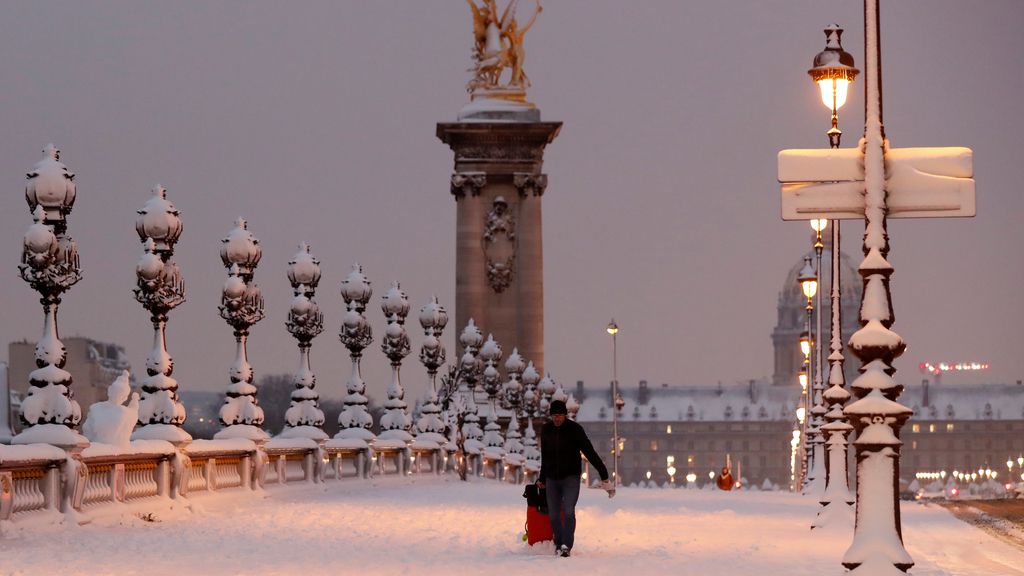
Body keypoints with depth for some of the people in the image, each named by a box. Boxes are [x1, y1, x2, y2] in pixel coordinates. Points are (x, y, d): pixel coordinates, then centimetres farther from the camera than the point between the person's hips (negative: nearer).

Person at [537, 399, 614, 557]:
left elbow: (590, 453, -13)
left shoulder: (575, 429, -10)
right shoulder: (545, 430, 4)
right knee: (554, 515, 4)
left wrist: (604, 475, -17)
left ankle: (566, 546, -23)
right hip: (552, 479, 4)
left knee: (568, 511, -19)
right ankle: (559, 545, 19)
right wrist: (542, 479, 26)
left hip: (571, 478, -4)